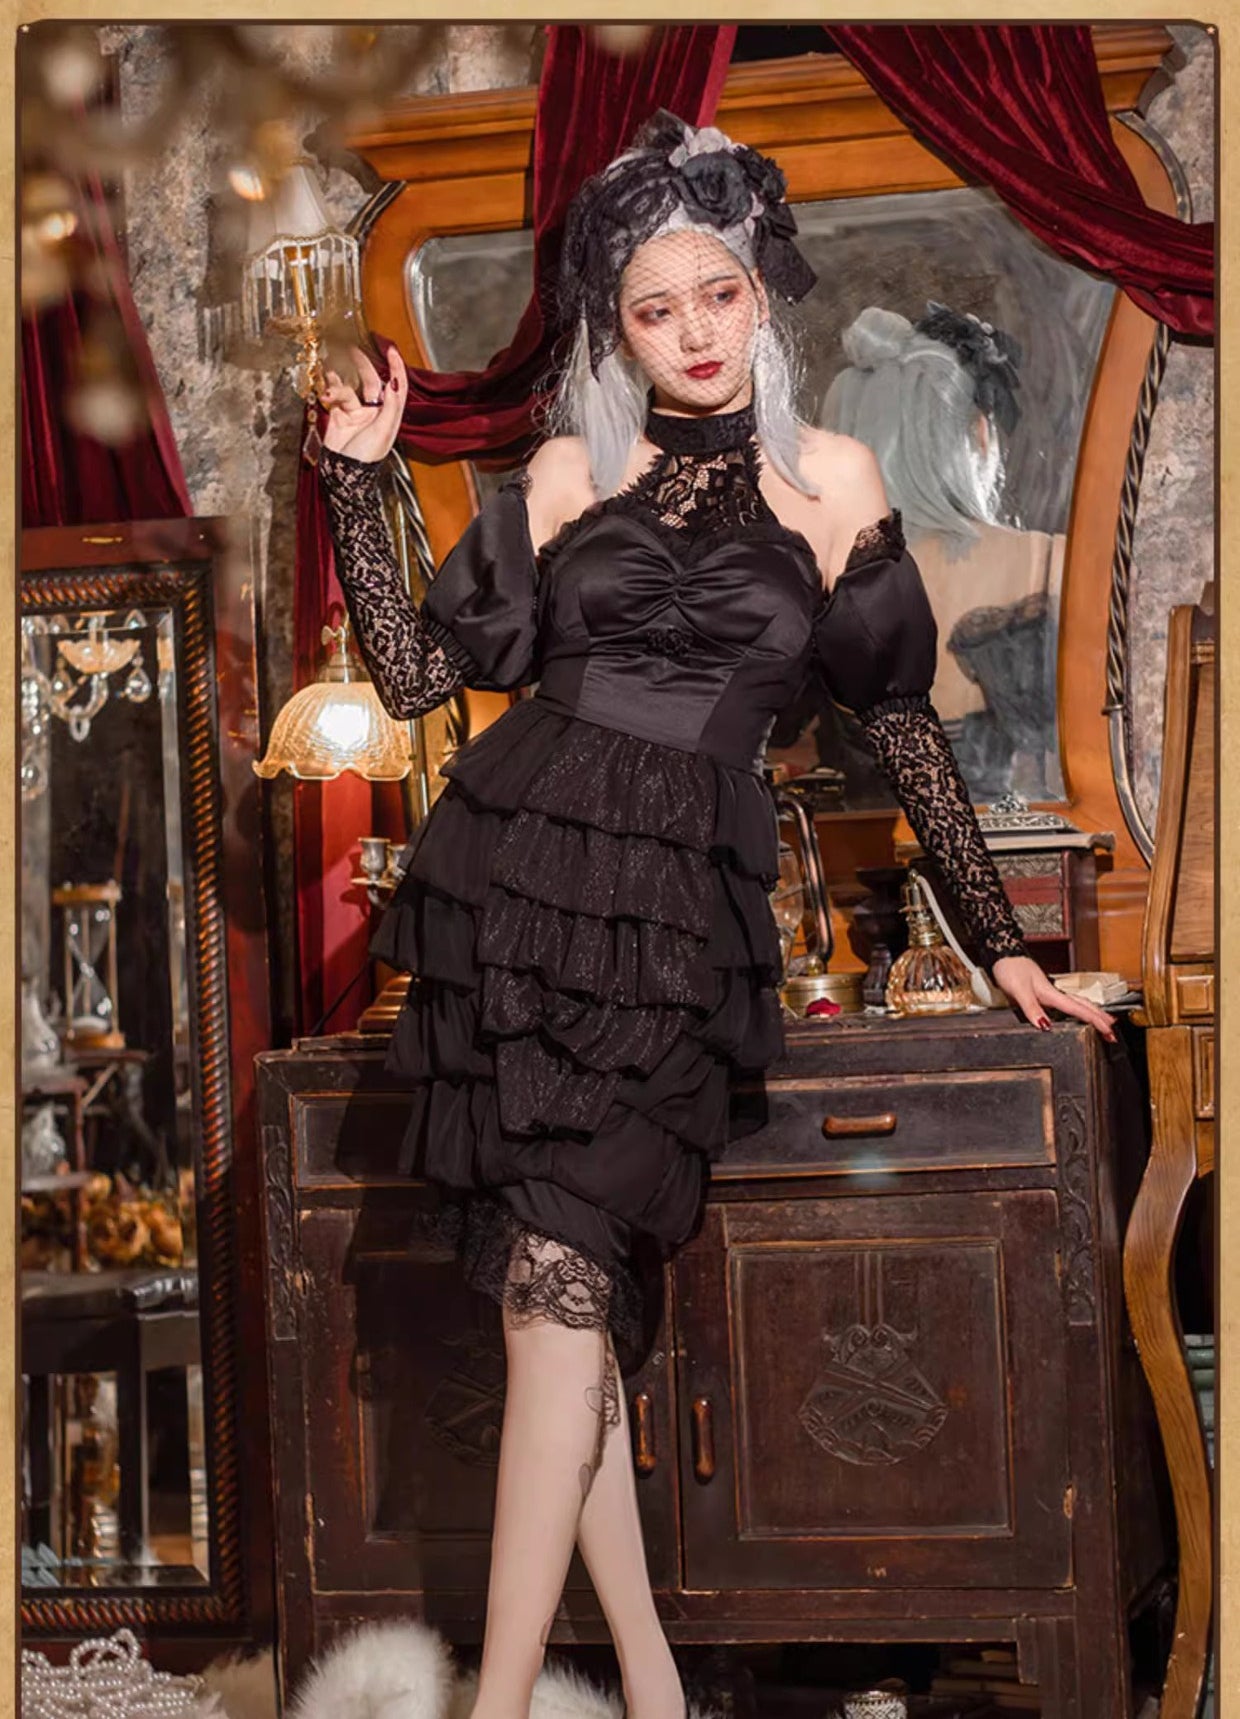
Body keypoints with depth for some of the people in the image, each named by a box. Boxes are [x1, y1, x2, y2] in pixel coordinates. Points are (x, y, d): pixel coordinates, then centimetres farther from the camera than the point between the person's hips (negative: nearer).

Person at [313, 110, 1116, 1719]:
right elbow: (415, 673, 11)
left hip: (680, 896, -2)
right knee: (566, 1276, -6)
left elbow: (900, 717, 13)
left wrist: (1000, 937, 12)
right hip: (515, 864, 2)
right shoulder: (569, 473, 13)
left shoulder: (829, 478, 10)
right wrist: (358, 476, 6)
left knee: (560, 1273, -14)